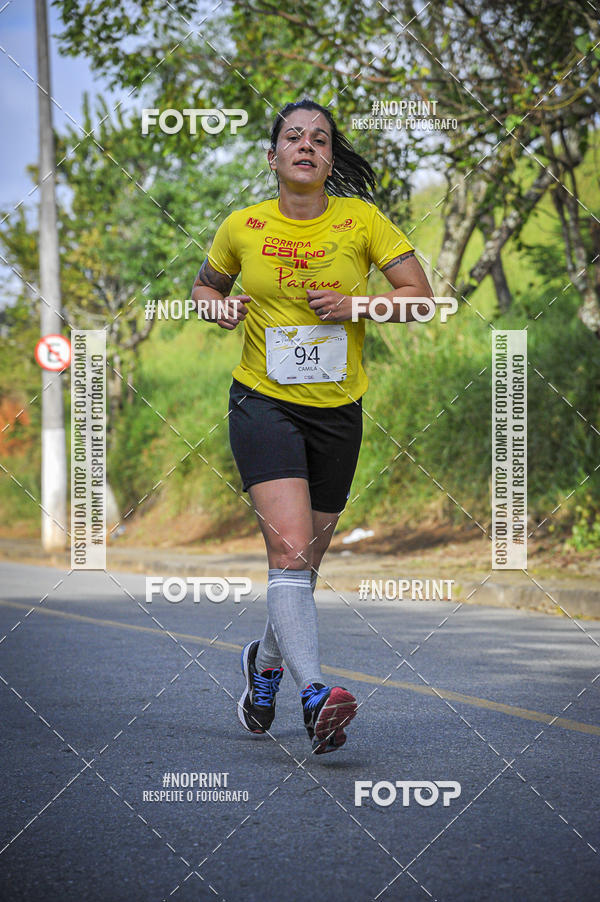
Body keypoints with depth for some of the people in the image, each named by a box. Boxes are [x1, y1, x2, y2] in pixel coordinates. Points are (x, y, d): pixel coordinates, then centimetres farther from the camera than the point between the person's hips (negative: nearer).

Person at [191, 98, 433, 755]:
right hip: (264, 402, -2)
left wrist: (356, 306, -16)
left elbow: (420, 295, 0)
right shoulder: (242, 227, 0)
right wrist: (216, 307, -5)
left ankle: (266, 661, 41)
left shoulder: (360, 219, -1)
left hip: (338, 411, 2)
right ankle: (314, 694, -31)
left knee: (303, 561, 13)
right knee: (289, 550, -22)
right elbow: (205, 286, 18)